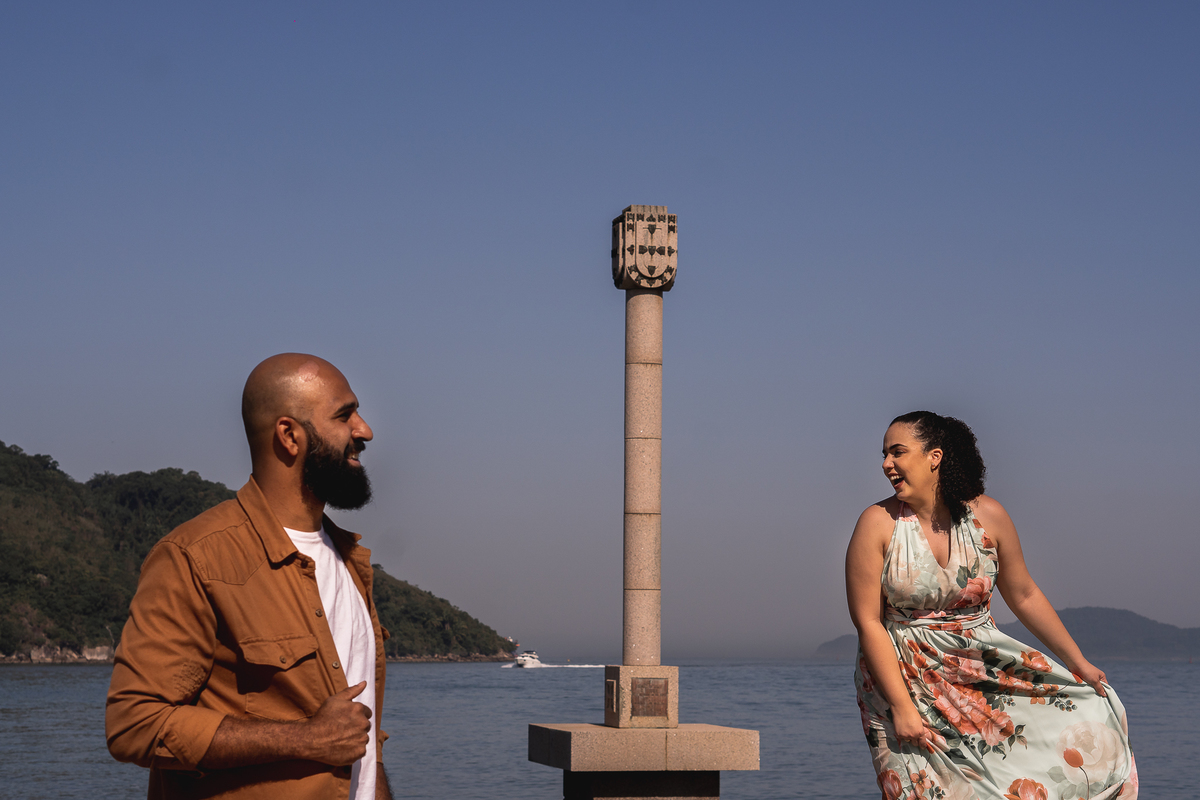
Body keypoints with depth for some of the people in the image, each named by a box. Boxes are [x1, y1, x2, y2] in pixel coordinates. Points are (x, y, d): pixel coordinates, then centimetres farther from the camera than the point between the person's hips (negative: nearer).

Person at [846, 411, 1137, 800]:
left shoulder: (988, 516, -3)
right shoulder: (878, 524, -10)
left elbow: (1024, 596, 9)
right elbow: (867, 622, -11)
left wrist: (1079, 663, 10)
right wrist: (901, 706, -17)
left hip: (983, 672, 3)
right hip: (901, 677, -3)